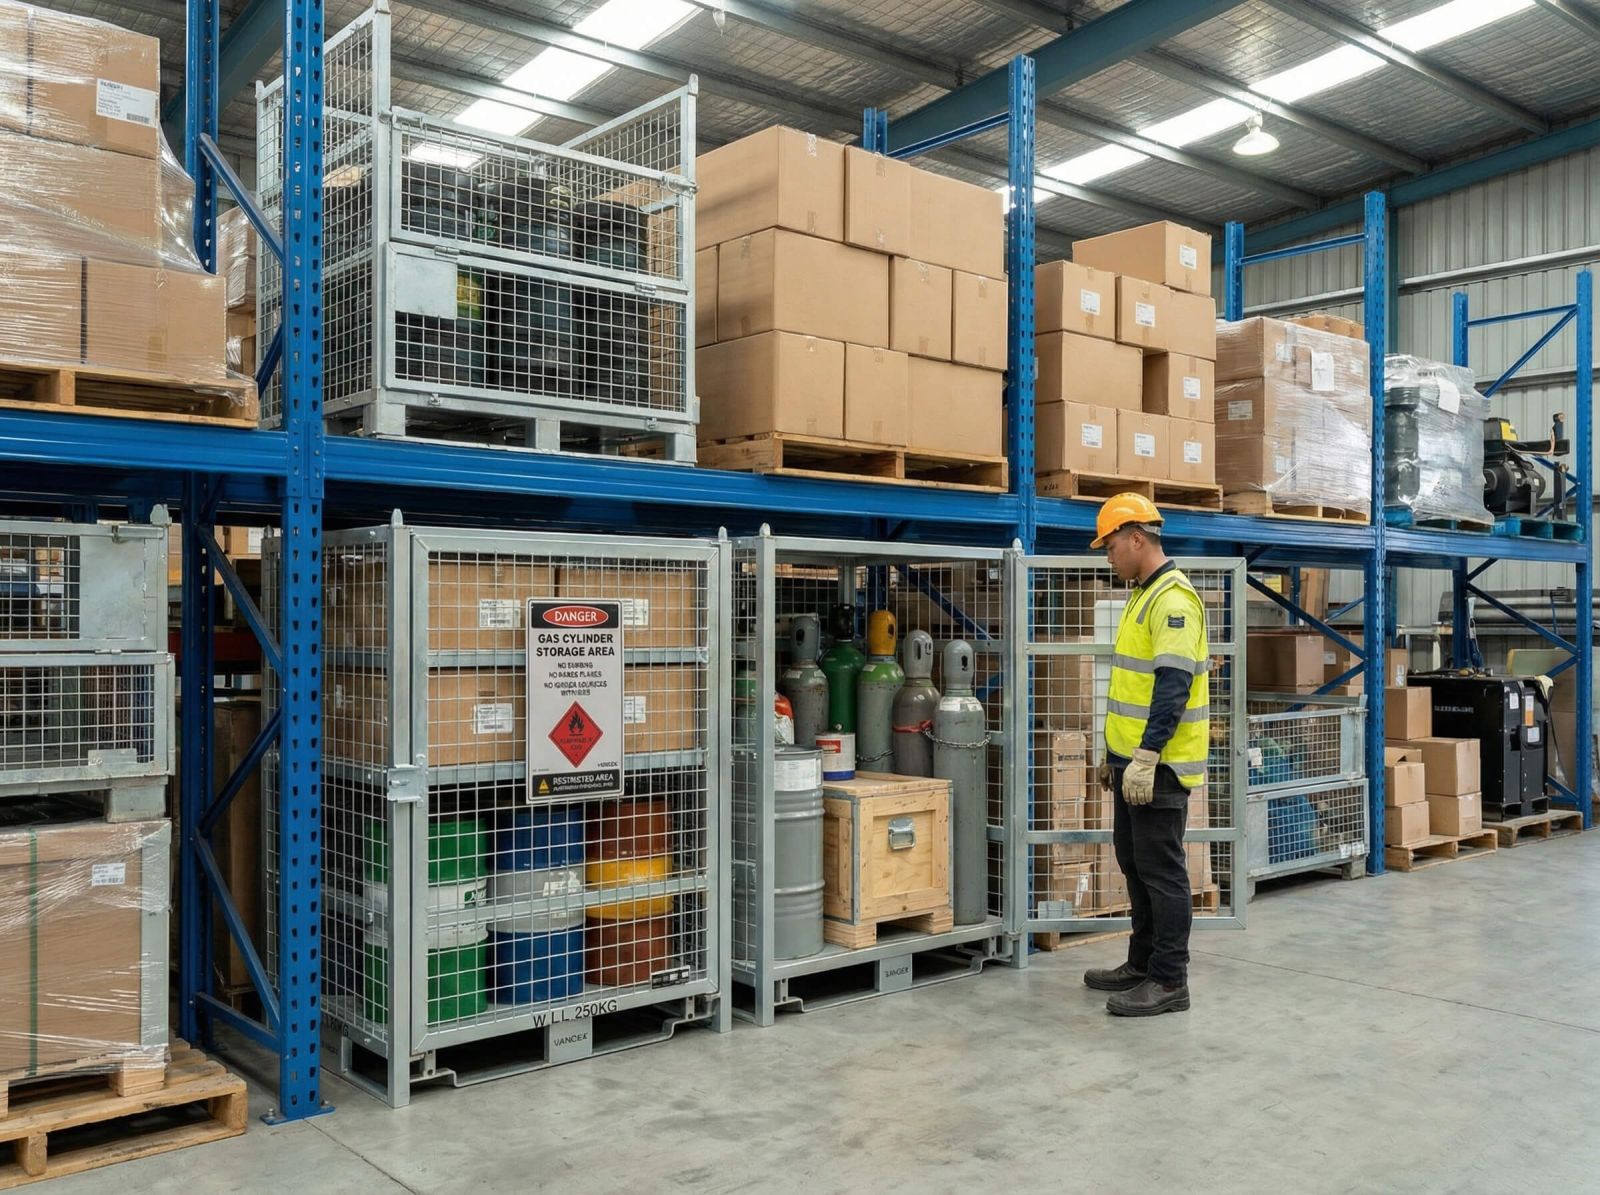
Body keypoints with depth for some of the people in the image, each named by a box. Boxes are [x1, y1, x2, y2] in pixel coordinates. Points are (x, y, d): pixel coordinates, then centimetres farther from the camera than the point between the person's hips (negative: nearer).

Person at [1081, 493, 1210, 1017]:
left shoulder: (1173, 598, -16)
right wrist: (1117, 753, 24)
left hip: (1158, 765, -10)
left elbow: (1173, 685, -25)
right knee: (1134, 861, 17)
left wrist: (1147, 755, -28)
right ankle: (1143, 963, 28)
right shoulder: (1145, 595, 16)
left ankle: (1169, 981, 7)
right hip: (1134, 761, 10)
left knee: (1160, 869, -2)